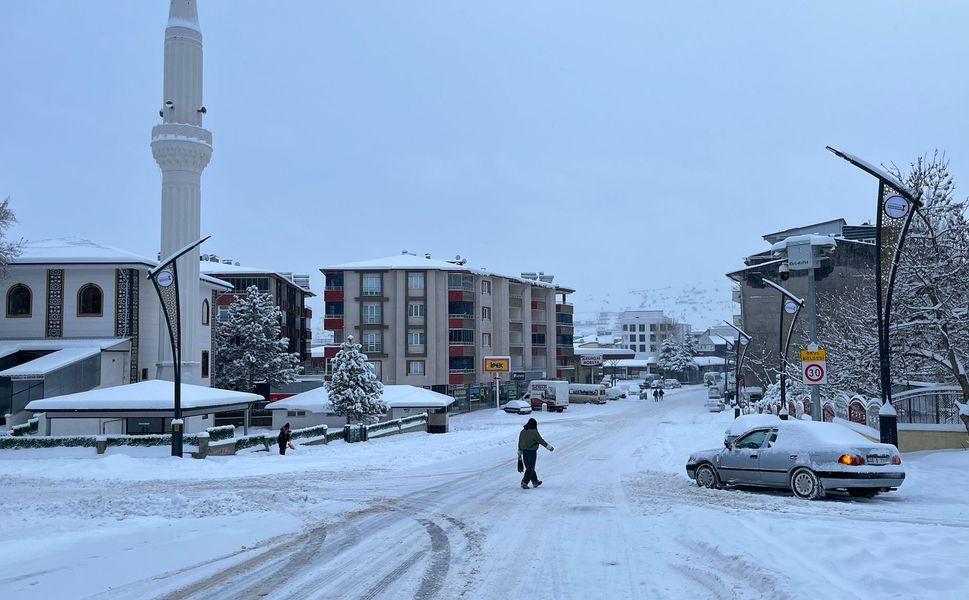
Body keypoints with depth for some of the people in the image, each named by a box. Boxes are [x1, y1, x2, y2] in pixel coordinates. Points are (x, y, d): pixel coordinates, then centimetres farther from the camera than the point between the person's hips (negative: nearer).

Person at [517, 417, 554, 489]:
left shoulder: (522, 431, 8)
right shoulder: (534, 432, -14)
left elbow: (520, 443, 13)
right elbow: (541, 441, -13)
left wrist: (519, 452, 21)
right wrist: (549, 446, -5)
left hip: (524, 452, 7)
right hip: (532, 452, -7)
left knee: (529, 467, 16)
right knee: (530, 468, -2)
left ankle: (535, 481, 27)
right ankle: (524, 483, -8)